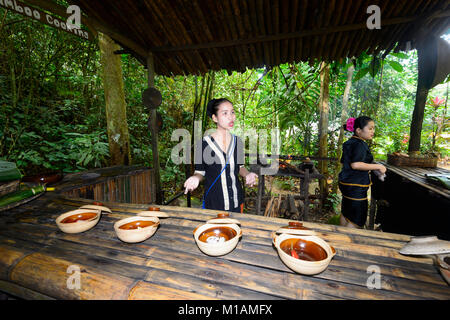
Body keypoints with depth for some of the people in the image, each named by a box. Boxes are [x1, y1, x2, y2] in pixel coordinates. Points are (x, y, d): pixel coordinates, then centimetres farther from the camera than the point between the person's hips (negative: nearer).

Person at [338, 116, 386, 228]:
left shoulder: (349, 143, 13)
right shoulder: (360, 144, -17)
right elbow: (355, 164, -28)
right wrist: (377, 166, -17)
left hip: (345, 183, 10)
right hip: (355, 186, -10)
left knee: (345, 213, 22)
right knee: (356, 219, 1)